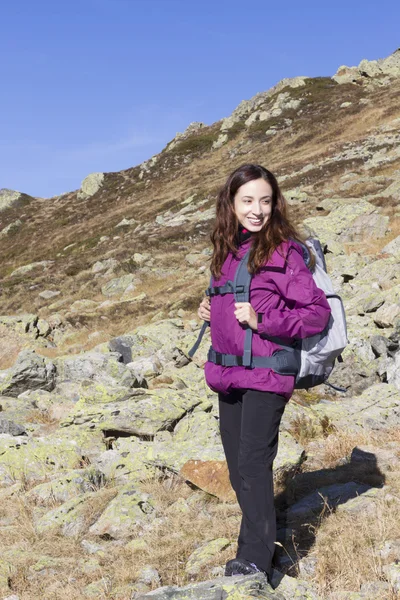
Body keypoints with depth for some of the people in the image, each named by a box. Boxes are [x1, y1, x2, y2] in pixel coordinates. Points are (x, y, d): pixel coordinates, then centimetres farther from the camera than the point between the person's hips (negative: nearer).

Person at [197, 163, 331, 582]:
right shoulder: (228, 249, 11)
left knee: (252, 464, -8)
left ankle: (255, 561, 4)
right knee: (238, 468, 14)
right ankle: (252, 549, 29)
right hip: (228, 374, 7)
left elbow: (317, 312, -13)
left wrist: (262, 321, -20)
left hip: (266, 375, -7)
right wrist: (211, 311, 4)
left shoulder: (283, 250, -10)